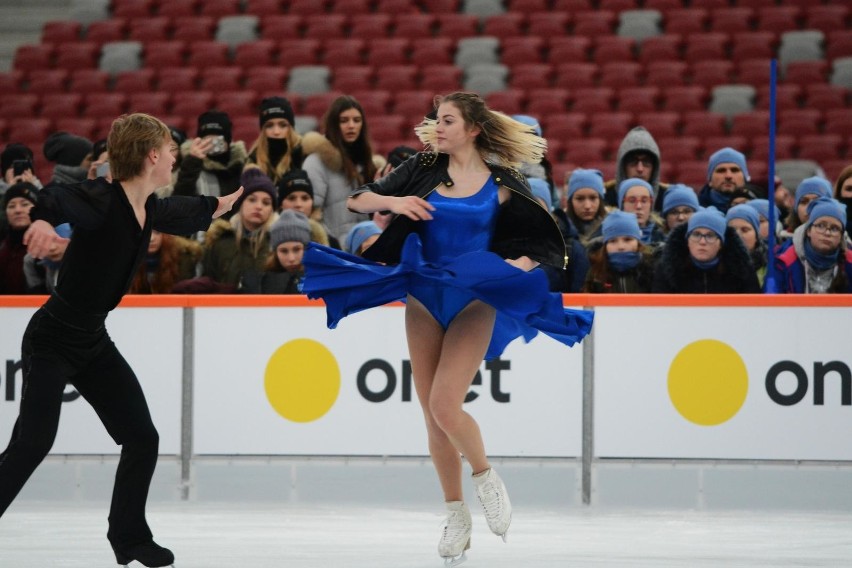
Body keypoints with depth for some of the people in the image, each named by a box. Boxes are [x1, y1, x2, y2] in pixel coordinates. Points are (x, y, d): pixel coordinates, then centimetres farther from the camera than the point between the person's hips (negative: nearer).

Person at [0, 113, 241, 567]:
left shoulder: (150, 210, 3)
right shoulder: (101, 201, -24)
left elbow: (192, 214, 27)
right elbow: (58, 199, -46)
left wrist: (236, 196, 40)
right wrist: (44, 220, -69)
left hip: (93, 342, 8)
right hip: (51, 341, -8)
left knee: (141, 437, 7)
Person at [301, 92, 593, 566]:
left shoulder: (503, 183, -3)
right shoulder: (425, 168, 3)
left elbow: (545, 241, 1)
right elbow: (357, 200, 6)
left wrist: (520, 265, -17)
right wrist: (392, 201, -12)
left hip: (475, 303, -4)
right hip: (425, 299, 4)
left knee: (445, 405, -20)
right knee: (433, 414, 6)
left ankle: (486, 478, 6)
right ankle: (457, 516, 18)